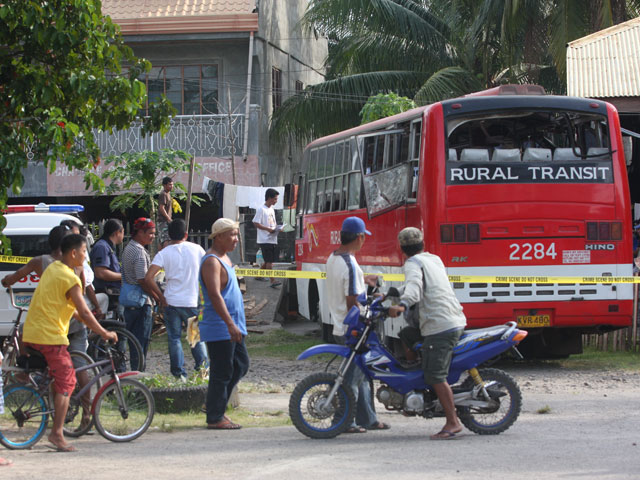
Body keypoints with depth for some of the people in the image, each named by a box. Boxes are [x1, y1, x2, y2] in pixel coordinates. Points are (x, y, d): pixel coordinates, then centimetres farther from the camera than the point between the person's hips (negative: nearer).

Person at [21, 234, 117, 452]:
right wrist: (104, 333, -5)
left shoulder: (52, 269, 14)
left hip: (30, 335, 9)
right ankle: (57, 433, -10)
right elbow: (84, 313, -15)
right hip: (50, 336, -9)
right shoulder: (70, 278, -14)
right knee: (66, 383, -4)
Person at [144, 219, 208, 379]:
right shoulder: (196, 249, -1)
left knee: (174, 338, 9)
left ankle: (179, 375, 7)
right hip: (193, 302, 0)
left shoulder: (164, 253, -4)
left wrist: (161, 296, -3)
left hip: (171, 302, 0)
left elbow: (148, 278, -13)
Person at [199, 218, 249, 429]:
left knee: (241, 365, 13)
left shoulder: (224, 257, 16)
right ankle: (215, 418, 2)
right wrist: (230, 324, -31)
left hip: (233, 326, 10)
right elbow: (215, 295, -25)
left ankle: (218, 408, 21)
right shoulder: (211, 261, -16)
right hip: (219, 328, -10)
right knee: (221, 372, -5)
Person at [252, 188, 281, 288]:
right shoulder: (261, 210, -9)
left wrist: (277, 229, 4)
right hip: (265, 240, -9)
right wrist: (268, 229, -20)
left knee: (269, 260, 12)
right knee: (269, 261, -11)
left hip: (273, 240, 9)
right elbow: (256, 223, -14)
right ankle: (273, 280, -13)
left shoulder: (272, 209, 17)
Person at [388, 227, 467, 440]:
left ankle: (452, 422, -12)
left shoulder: (413, 264, -4)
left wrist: (403, 305, -43)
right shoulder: (434, 260, 22)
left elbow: (415, 286, -26)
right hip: (455, 321, 9)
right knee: (406, 336, 23)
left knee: (435, 376, -10)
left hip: (439, 326, -9)